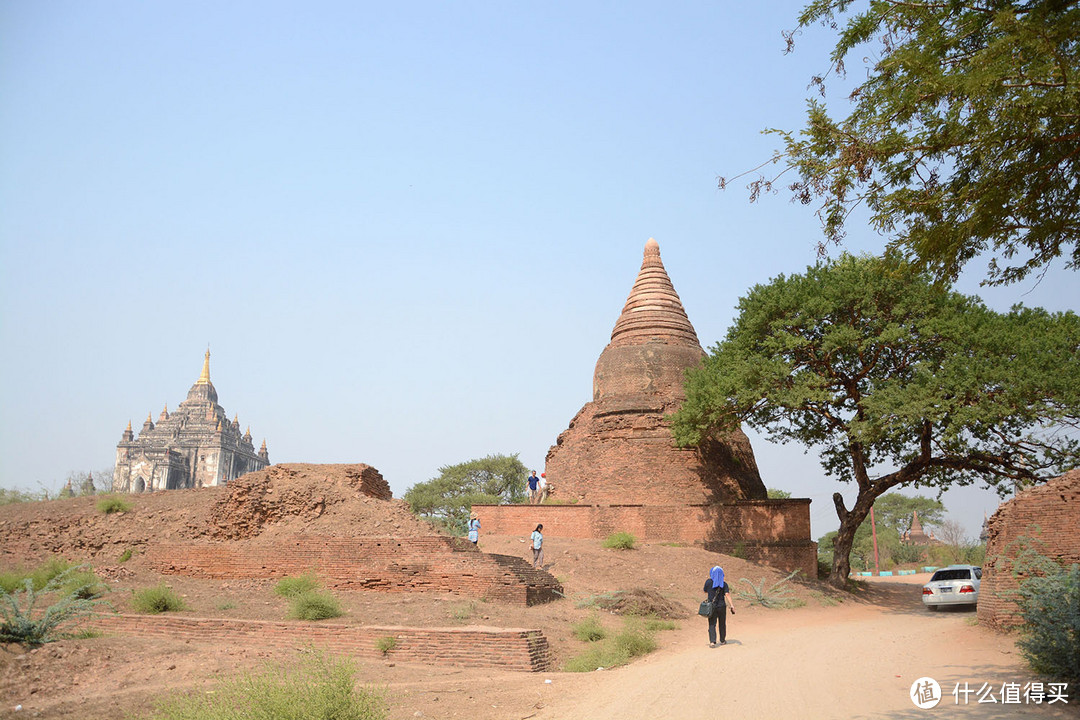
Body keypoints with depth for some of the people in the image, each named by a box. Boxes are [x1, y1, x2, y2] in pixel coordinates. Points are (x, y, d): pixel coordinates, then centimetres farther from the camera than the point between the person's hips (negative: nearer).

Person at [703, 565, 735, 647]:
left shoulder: (708, 582, -7)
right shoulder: (724, 584, -5)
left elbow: (705, 593, 5)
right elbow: (727, 595, -13)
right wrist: (732, 606, -14)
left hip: (711, 606, -1)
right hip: (721, 606, 1)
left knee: (712, 624, -1)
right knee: (722, 624, 19)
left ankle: (712, 642, -17)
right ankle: (722, 640, 32)